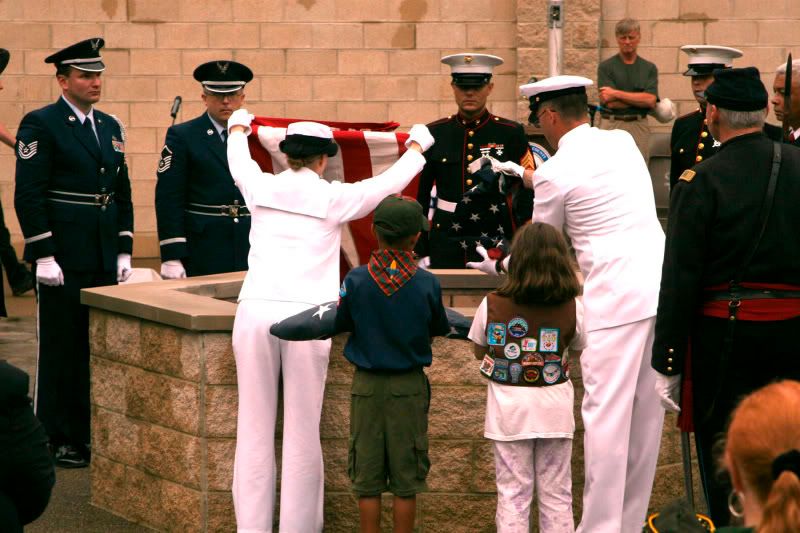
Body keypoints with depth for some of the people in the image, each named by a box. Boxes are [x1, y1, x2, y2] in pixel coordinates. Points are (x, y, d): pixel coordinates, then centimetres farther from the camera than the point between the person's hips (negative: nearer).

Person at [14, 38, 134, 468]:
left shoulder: (110, 127, 14)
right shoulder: (40, 125, -7)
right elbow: (29, 194, -12)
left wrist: (124, 251, 11)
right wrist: (43, 255, -17)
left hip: (104, 258, 7)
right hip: (63, 258, -6)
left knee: (97, 346, 10)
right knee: (61, 348, 0)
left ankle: (87, 432, 19)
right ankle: (56, 440, 7)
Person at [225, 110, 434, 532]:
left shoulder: (261, 188, 9)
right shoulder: (333, 198, 2)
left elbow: (238, 161, 32)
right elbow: (390, 182, 17)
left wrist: (238, 127, 54)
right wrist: (417, 146, 36)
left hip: (255, 312, 3)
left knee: (254, 429, 6)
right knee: (302, 433, 3)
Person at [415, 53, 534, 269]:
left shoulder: (511, 133, 1)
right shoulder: (435, 133, 5)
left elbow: (528, 195, 2)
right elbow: (421, 195, 7)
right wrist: (421, 251, 4)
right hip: (446, 245, 2)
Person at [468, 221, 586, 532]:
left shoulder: (492, 305, -8)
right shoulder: (573, 309, -7)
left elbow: (479, 352, 5)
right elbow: (578, 352, 7)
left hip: (508, 410, 0)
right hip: (555, 410, 1)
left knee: (512, 494, 7)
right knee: (556, 493, 11)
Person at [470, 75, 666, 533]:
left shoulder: (556, 172, -7)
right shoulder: (622, 142, 12)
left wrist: (497, 266, 25)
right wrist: (528, 177, 41)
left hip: (615, 299, -7)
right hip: (661, 285, 7)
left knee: (606, 415, -3)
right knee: (646, 414, 11)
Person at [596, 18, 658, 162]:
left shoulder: (649, 68, 10)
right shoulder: (606, 67, 4)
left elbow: (651, 101, -4)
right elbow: (611, 103, -7)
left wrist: (616, 94, -7)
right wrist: (640, 99, -4)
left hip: (639, 128, 2)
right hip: (611, 126, -2)